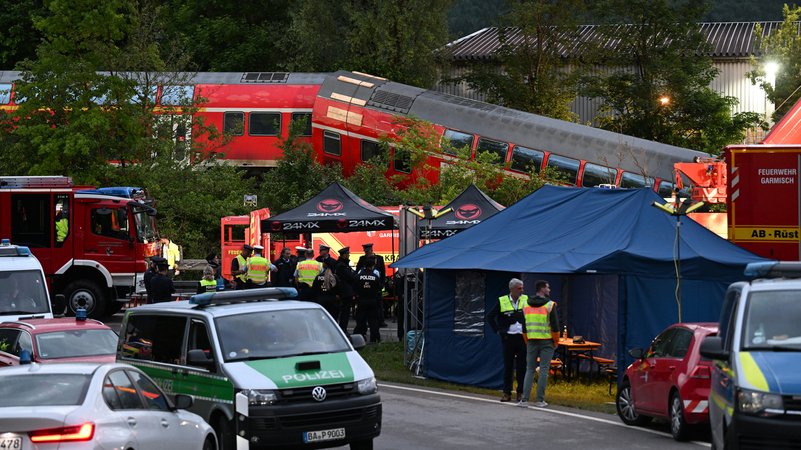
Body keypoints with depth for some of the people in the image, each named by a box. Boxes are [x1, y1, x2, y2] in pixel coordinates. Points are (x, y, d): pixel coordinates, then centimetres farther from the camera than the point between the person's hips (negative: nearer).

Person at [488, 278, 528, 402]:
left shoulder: (526, 300, 2)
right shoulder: (502, 302, -1)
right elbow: (490, 316, 7)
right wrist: (497, 330, 2)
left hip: (522, 337, 1)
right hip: (508, 338, -1)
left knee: (522, 367, 2)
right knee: (508, 366, 3)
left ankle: (521, 392, 9)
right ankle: (507, 393, 7)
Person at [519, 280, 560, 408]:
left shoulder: (526, 305, 7)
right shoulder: (550, 305, -8)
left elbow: (523, 326, 10)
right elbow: (555, 325, -9)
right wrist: (556, 342, 4)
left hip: (532, 341, 4)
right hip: (547, 342, -4)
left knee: (529, 369, 7)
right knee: (544, 370, 1)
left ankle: (525, 399, -1)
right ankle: (540, 400, -1)